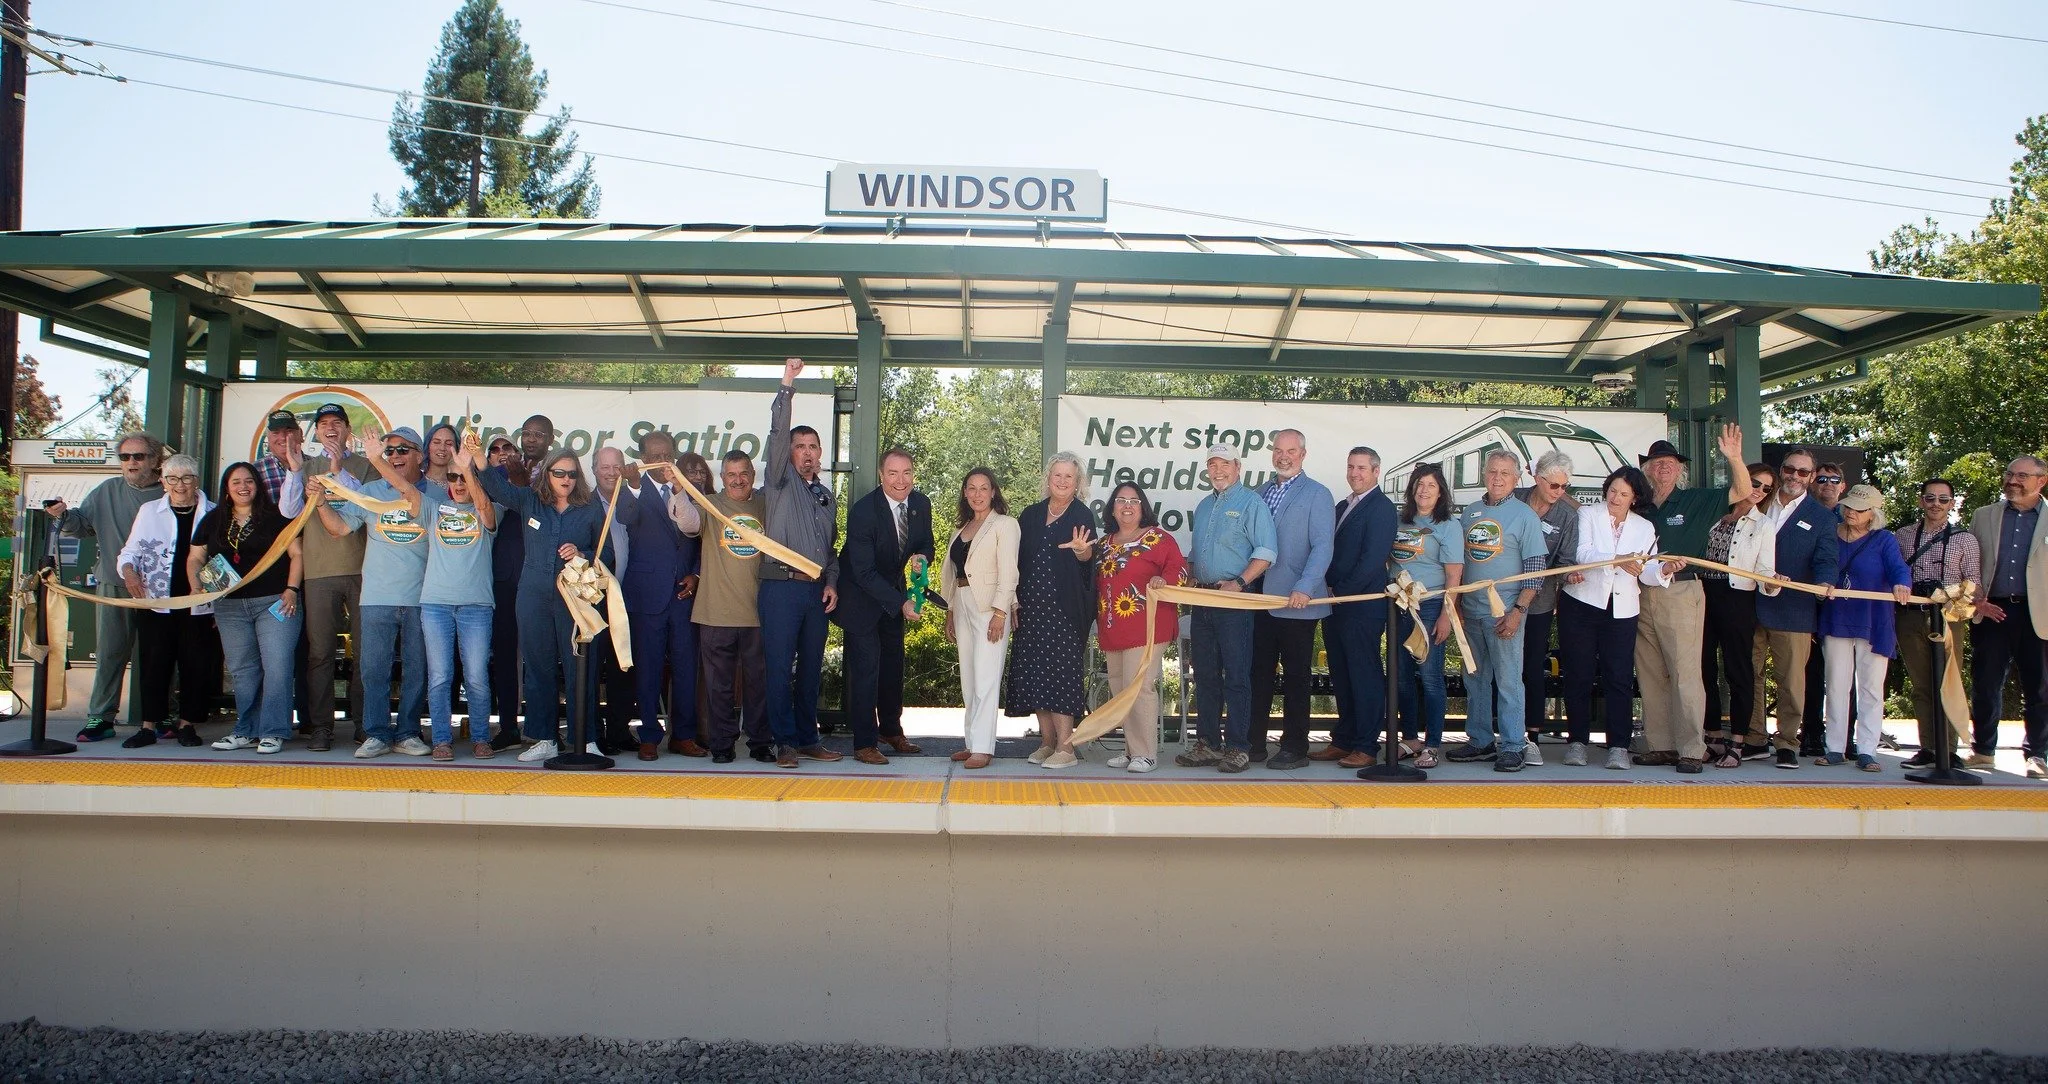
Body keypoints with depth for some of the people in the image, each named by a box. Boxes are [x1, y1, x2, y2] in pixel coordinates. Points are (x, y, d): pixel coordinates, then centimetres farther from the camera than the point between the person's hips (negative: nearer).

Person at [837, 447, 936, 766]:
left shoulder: (921, 504, -9)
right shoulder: (863, 511, -27)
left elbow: (926, 544, 6)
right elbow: (864, 572, -28)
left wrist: (922, 558, -20)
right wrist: (901, 604, -33)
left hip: (894, 591, 6)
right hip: (862, 596, -6)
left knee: (893, 663, 17)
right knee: (866, 665, -9)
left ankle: (891, 730, 34)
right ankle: (864, 744, -1)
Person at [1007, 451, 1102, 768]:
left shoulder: (1082, 515, -1)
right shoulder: (1031, 515, 12)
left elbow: (1088, 556, -17)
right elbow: (1019, 560, 14)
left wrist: (1081, 549, -40)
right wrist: (1015, 602, 6)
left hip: (1066, 608, -5)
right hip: (1032, 608, 5)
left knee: (1061, 671, -8)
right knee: (1033, 672, 5)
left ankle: (1065, 747, -4)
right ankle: (1047, 741, 15)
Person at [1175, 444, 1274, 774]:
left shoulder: (1251, 503, -4)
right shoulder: (1203, 506, 19)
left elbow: (1266, 551, -12)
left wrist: (1239, 582, -22)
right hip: (1203, 599, 7)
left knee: (1236, 676, -5)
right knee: (1205, 675, 10)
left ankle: (1237, 747, -2)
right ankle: (1208, 744, 16)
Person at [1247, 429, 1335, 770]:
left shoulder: (1317, 495, -3)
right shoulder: (1260, 493, 15)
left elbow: (1322, 547, -12)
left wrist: (1304, 589, -22)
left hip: (1296, 601, -5)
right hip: (1259, 597, 5)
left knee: (1295, 675, 2)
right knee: (1258, 671, 8)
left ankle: (1295, 748, 10)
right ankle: (1254, 742, 16)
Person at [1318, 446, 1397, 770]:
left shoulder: (1381, 508, -9)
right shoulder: (1342, 506, 18)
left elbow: (1373, 559, -17)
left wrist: (1341, 591, -13)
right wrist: (1329, 591, 5)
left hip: (1363, 607, -8)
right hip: (1336, 606, 8)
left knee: (1365, 677, -3)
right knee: (1341, 677, 12)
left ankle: (1365, 748, 2)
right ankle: (1342, 741, 20)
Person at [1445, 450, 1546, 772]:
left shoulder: (1525, 515, -3)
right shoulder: (1470, 512, 12)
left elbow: (1536, 567, -6)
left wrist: (1518, 610, -13)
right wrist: (1455, 603, 9)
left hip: (1504, 612, -5)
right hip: (1471, 610, 5)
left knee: (1508, 681, -3)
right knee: (1475, 679, 11)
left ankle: (1512, 746, 3)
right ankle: (1480, 741, 20)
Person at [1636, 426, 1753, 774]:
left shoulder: (1695, 501, 5)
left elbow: (1742, 493, -2)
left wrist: (1735, 458, -16)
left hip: (1682, 593, -4)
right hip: (1644, 596, 4)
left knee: (1685, 674, -8)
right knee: (1650, 676, 6)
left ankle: (1692, 750, -5)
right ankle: (1660, 745, 13)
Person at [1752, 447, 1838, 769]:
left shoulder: (1822, 518, 6)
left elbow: (1825, 561, -3)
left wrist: (1824, 583, -24)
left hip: (1793, 613, -3)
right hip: (1751, 608, 3)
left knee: (1791, 680, -2)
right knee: (1749, 677, 7)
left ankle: (1787, 744, 7)